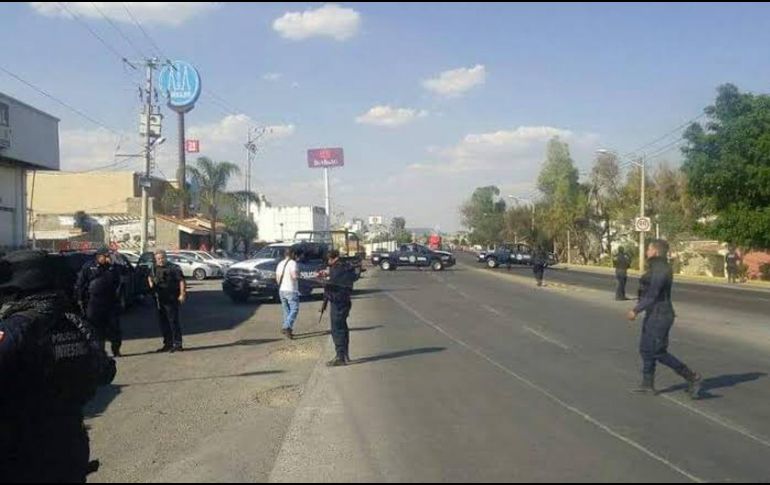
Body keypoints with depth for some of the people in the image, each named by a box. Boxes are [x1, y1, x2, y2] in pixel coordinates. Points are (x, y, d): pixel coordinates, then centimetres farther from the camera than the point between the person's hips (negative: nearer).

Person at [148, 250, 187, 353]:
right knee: (162, 322, 11)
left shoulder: (173, 268, -9)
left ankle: (177, 344, -2)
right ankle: (168, 344, 21)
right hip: (159, 300, 7)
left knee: (173, 322, -7)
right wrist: (150, 282, 11)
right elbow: (150, 277, 33)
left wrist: (182, 294, -20)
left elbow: (181, 280, -13)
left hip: (171, 299, -7)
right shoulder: (154, 268, 13)